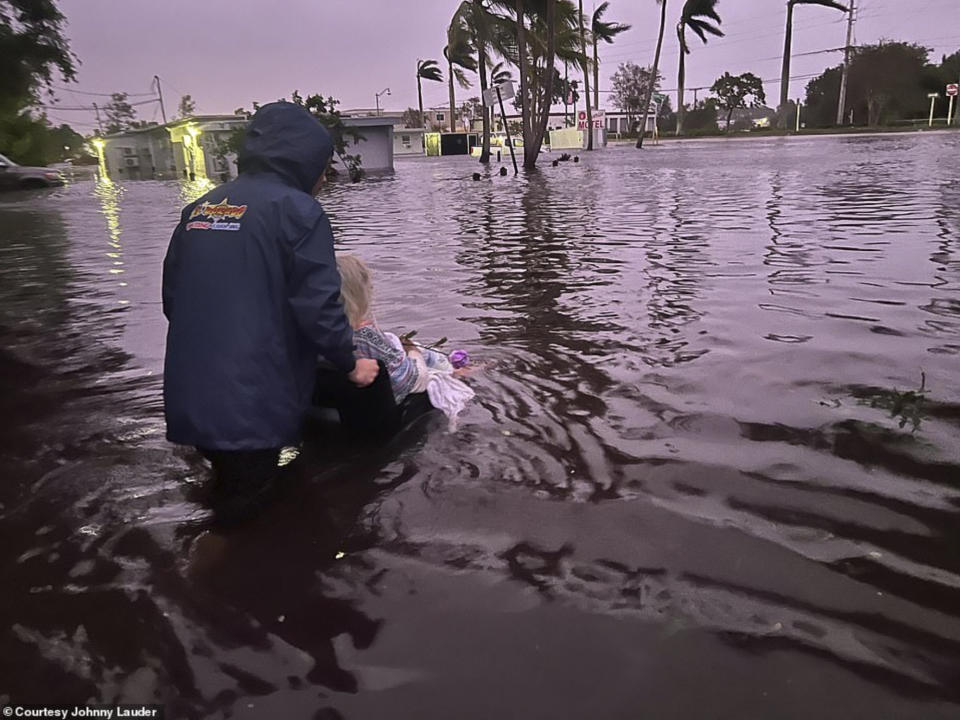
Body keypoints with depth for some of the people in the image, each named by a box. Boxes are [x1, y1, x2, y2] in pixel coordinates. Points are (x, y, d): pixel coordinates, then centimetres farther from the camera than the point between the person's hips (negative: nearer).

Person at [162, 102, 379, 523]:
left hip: (189, 401, 7)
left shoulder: (199, 209, 12)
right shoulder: (296, 209, -10)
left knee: (228, 494, 23)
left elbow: (172, 297, 16)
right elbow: (318, 305, -15)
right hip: (252, 404, -7)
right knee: (247, 506, 7)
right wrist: (350, 364, 0)